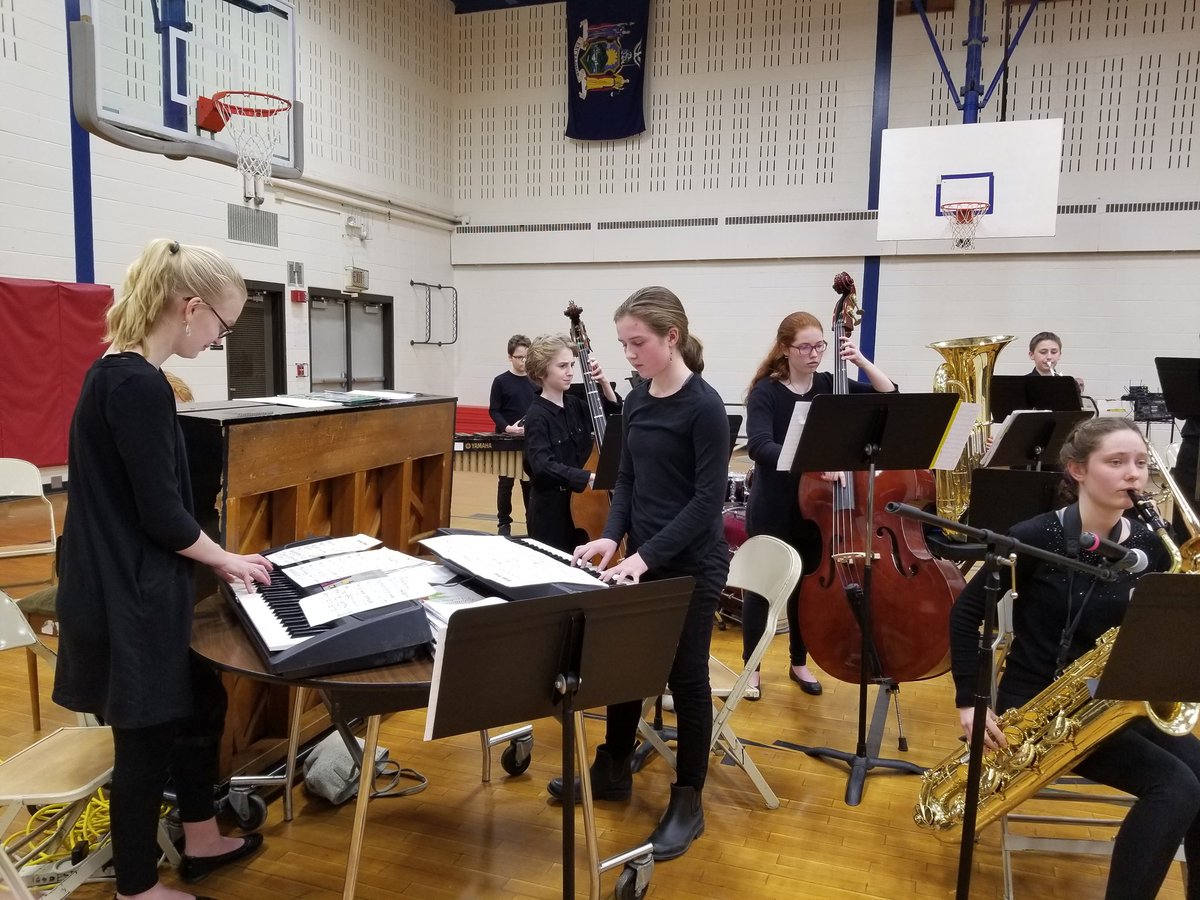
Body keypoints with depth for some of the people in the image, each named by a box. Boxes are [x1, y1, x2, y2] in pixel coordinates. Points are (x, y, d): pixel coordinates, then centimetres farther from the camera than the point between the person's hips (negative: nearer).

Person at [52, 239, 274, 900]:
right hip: (127, 597, -10)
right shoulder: (139, 385, -24)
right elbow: (162, 515, -22)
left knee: (197, 702, 22)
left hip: (133, 587, 10)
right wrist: (225, 561, -5)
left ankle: (200, 841, 39)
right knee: (146, 736, 8)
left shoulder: (118, 371, 7)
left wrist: (216, 558, 12)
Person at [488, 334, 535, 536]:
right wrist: (507, 428, -20)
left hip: (530, 440, 3)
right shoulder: (501, 381, -3)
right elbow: (494, 411, -5)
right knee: (506, 482, 4)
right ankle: (504, 522, 14)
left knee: (530, 481, 8)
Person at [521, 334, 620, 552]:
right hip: (550, 510, -7)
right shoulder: (537, 416, -15)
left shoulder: (574, 405, 6)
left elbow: (614, 415, 16)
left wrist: (604, 383, 0)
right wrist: (588, 478, -36)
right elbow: (542, 465, -27)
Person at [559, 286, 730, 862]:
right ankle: (613, 771, 37)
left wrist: (648, 555, -23)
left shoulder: (705, 407, -16)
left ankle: (688, 802, 23)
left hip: (691, 566, -7)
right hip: (641, 559, 7)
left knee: (685, 678, 5)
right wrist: (613, 536, -5)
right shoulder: (636, 402, 5)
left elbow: (708, 499, -19)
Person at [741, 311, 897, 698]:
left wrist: (862, 361, -12)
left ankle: (799, 663, 33)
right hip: (773, 508, -4)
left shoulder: (830, 386, 1)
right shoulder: (766, 392, -13)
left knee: (807, 584, 16)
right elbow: (759, 446, -28)